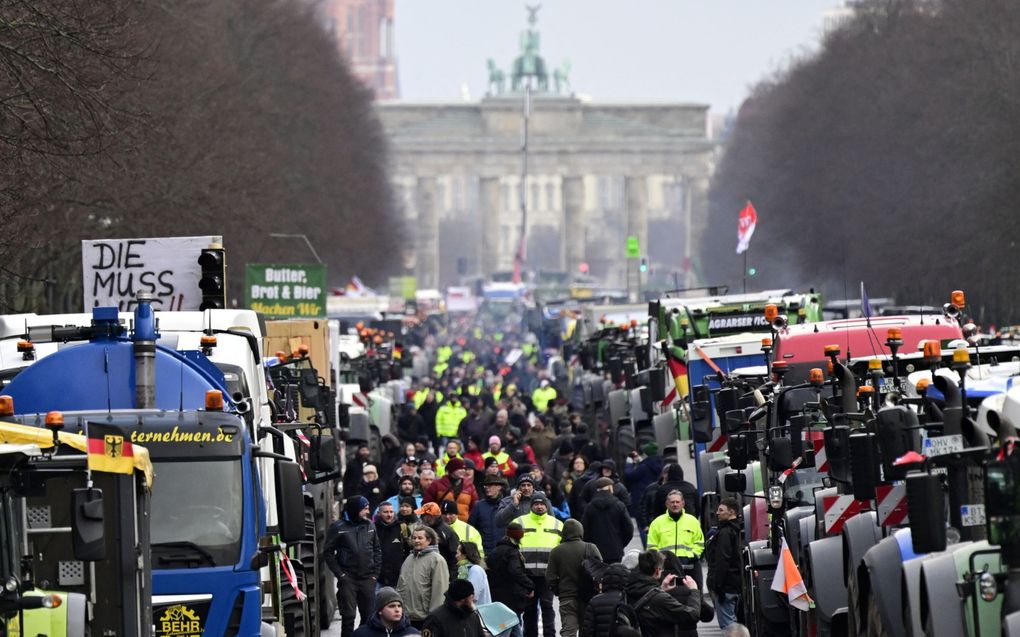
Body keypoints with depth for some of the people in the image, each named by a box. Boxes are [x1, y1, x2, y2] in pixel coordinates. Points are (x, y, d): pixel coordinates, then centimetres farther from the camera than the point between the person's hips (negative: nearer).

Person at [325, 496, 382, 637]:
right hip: (348, 578, -4)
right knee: (348, 616, -4)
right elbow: (329, 553, -3)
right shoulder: (338, 527, -3)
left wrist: (375, 573, 6)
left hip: (367, 579, 4)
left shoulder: (369, 526, 9)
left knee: (369, 615, 6)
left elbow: (377, 550, 15)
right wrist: (340, 574, -9)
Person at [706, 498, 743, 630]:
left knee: (726, 623, -9)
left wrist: (717, 586, -21)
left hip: (726, 584, -10)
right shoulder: (737, 531, 16)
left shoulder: (725, 533, -15)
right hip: (736, 584, 10)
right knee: (733, 622, 16)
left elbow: (722, 562, -21)